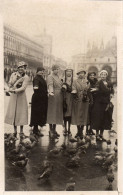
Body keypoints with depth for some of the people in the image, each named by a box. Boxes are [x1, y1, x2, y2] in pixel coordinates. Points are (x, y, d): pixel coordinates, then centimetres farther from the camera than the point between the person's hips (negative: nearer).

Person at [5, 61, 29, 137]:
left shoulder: (26, 77, -3)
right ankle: (15, 130, 15)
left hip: (21, 96, -2)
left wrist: (14, 90, -22)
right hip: (13, 96, 3)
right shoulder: (13, 74, 6)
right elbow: (10, 85, -1)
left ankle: (21, 131, 7)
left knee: (21, 112, -2)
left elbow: (23, 88, -13)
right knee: (13, 112, 4)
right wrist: (17, 78, -10)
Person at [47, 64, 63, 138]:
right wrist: (51, 91, -41)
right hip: (53, 96, -8)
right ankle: (51, 130, 1)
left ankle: (54, 130, 19)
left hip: (59, 97, 8)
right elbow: (50, 85, -25)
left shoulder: (58, 77, 18)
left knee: (57, 113, 10)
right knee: (52, 113, -5)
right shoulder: (50, 77, -7)